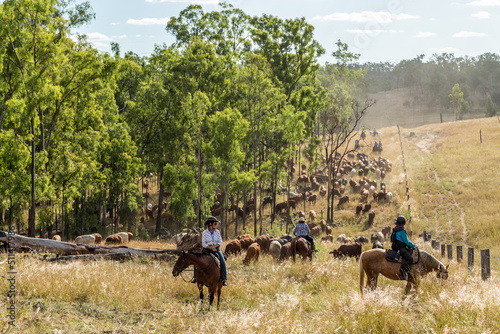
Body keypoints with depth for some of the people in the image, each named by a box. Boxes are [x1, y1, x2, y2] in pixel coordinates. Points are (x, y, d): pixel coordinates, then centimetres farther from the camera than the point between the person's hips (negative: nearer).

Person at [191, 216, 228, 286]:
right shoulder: (205, 232, -1)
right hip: (207, 250, -1)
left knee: (223, 263, -22)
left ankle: (224, 279, -18)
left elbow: (220, 243, 4)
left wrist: (215, 246, -14)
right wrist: (211, 247, -16)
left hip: (216, 249, 1)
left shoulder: (217, 232, 7)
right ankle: (195, 277, -3)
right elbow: (204, 244, -4)